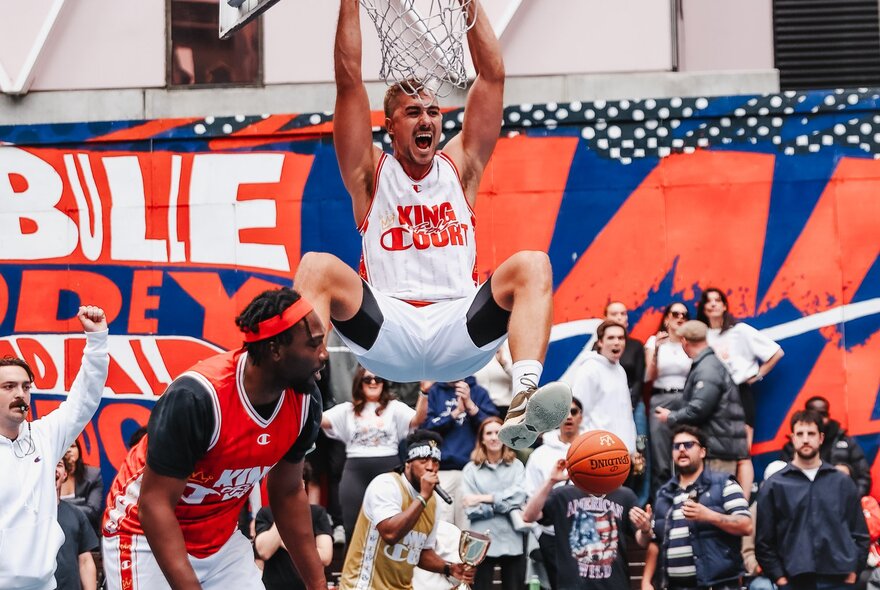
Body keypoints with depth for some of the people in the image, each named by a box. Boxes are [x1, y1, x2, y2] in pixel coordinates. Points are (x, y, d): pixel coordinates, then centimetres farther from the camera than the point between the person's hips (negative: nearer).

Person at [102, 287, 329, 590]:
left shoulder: (305, 402, -10)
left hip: (221, 539, 6)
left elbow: (288, 493, 6)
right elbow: (155, 505, -28)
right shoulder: (196, 396, -31)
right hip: (146, 534, -6)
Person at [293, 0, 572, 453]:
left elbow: (492, 76, 13)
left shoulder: (460, 167, 18)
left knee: (531, 266, -24)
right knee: (317, 267, -25)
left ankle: (524, 402, -44)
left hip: (459, 334, 1)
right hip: (388, 334, -1)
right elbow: (348, 80, 6)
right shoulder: (371, 174, 14)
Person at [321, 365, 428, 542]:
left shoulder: (394, 407, 8)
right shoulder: (347, 410, 12)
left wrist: (424, 393, -23)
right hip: (356, 472, 1)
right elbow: (321, 419, 1)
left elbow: (417, 419, -8)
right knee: (354, 527, 1)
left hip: (387, 471, -1)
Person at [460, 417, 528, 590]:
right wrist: (506, 504, -9)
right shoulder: (471, 470, 4)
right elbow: (471, 509, -6)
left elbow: (519, 496, -8)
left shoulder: (516, 466, 8)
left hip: (512, 542, 1)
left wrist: (485, 498, -10)